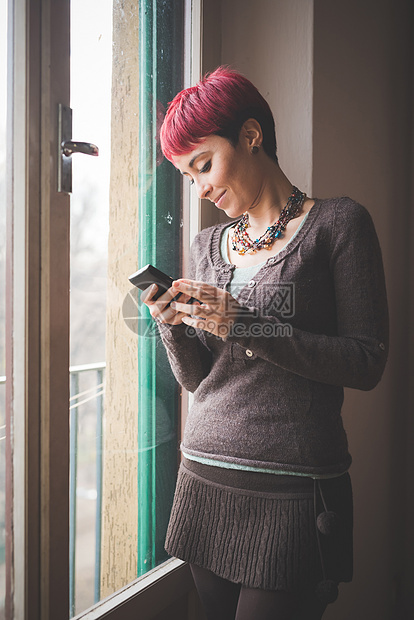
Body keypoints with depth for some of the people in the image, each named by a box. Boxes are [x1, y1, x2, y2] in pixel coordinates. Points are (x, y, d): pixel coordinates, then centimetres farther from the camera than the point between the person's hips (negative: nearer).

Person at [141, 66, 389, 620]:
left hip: (294, 489, -5)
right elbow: (196, 377, 13)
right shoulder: (207, 245, 13)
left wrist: (248, 325, -16)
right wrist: (172, 326, -7)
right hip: (206, 476, 5)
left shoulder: (337, 223, -3)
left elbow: (368, 362, -9)